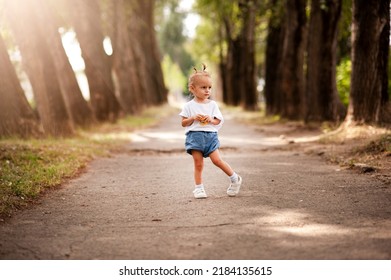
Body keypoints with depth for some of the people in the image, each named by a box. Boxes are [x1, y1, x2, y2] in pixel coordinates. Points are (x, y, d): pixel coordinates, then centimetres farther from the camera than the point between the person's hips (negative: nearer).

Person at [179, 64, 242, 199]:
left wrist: (211, 120, -13)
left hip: (210, 135, 1)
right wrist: (193, 118, -15)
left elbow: (218, 121, 8)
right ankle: (199, 188, 9)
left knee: (217, 160, -10)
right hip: (195, 136, 0)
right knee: (198, 164, 0)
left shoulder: (212, 104, 7)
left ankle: (235, 178, 6)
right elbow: (183, 123, 2)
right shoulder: (189, 106, 2)